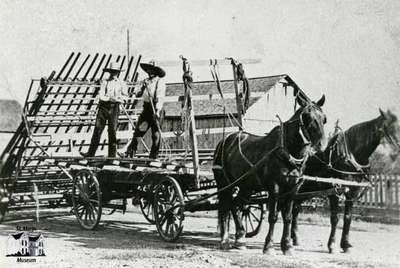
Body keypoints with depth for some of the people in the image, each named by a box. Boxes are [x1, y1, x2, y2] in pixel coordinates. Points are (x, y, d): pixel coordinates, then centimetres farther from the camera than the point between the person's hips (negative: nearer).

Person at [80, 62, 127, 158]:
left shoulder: (121, 83, 8)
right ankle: (91, 153, -2)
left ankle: (112, 155, 4)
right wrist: (110, 98, -17)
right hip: (103, 107, 1)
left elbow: (125, 95, -1)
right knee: (97, 129, -2)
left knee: (112, 131, -1)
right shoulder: (104, 82, 9)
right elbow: (101, 96, -2)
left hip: (114, 108, -1)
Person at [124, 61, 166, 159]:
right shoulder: (145, 81, 14)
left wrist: (157, 110, -26)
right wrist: (142, 87, -9)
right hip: (146, 108, 4)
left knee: (156, 134, -5)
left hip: (155, 108, -4)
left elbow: (160, 98, -14)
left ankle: (153, 156, 1)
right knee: (139, 130, -2)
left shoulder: (160, 83, -4)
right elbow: (137, 94, 9)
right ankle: (130, 152, 0)